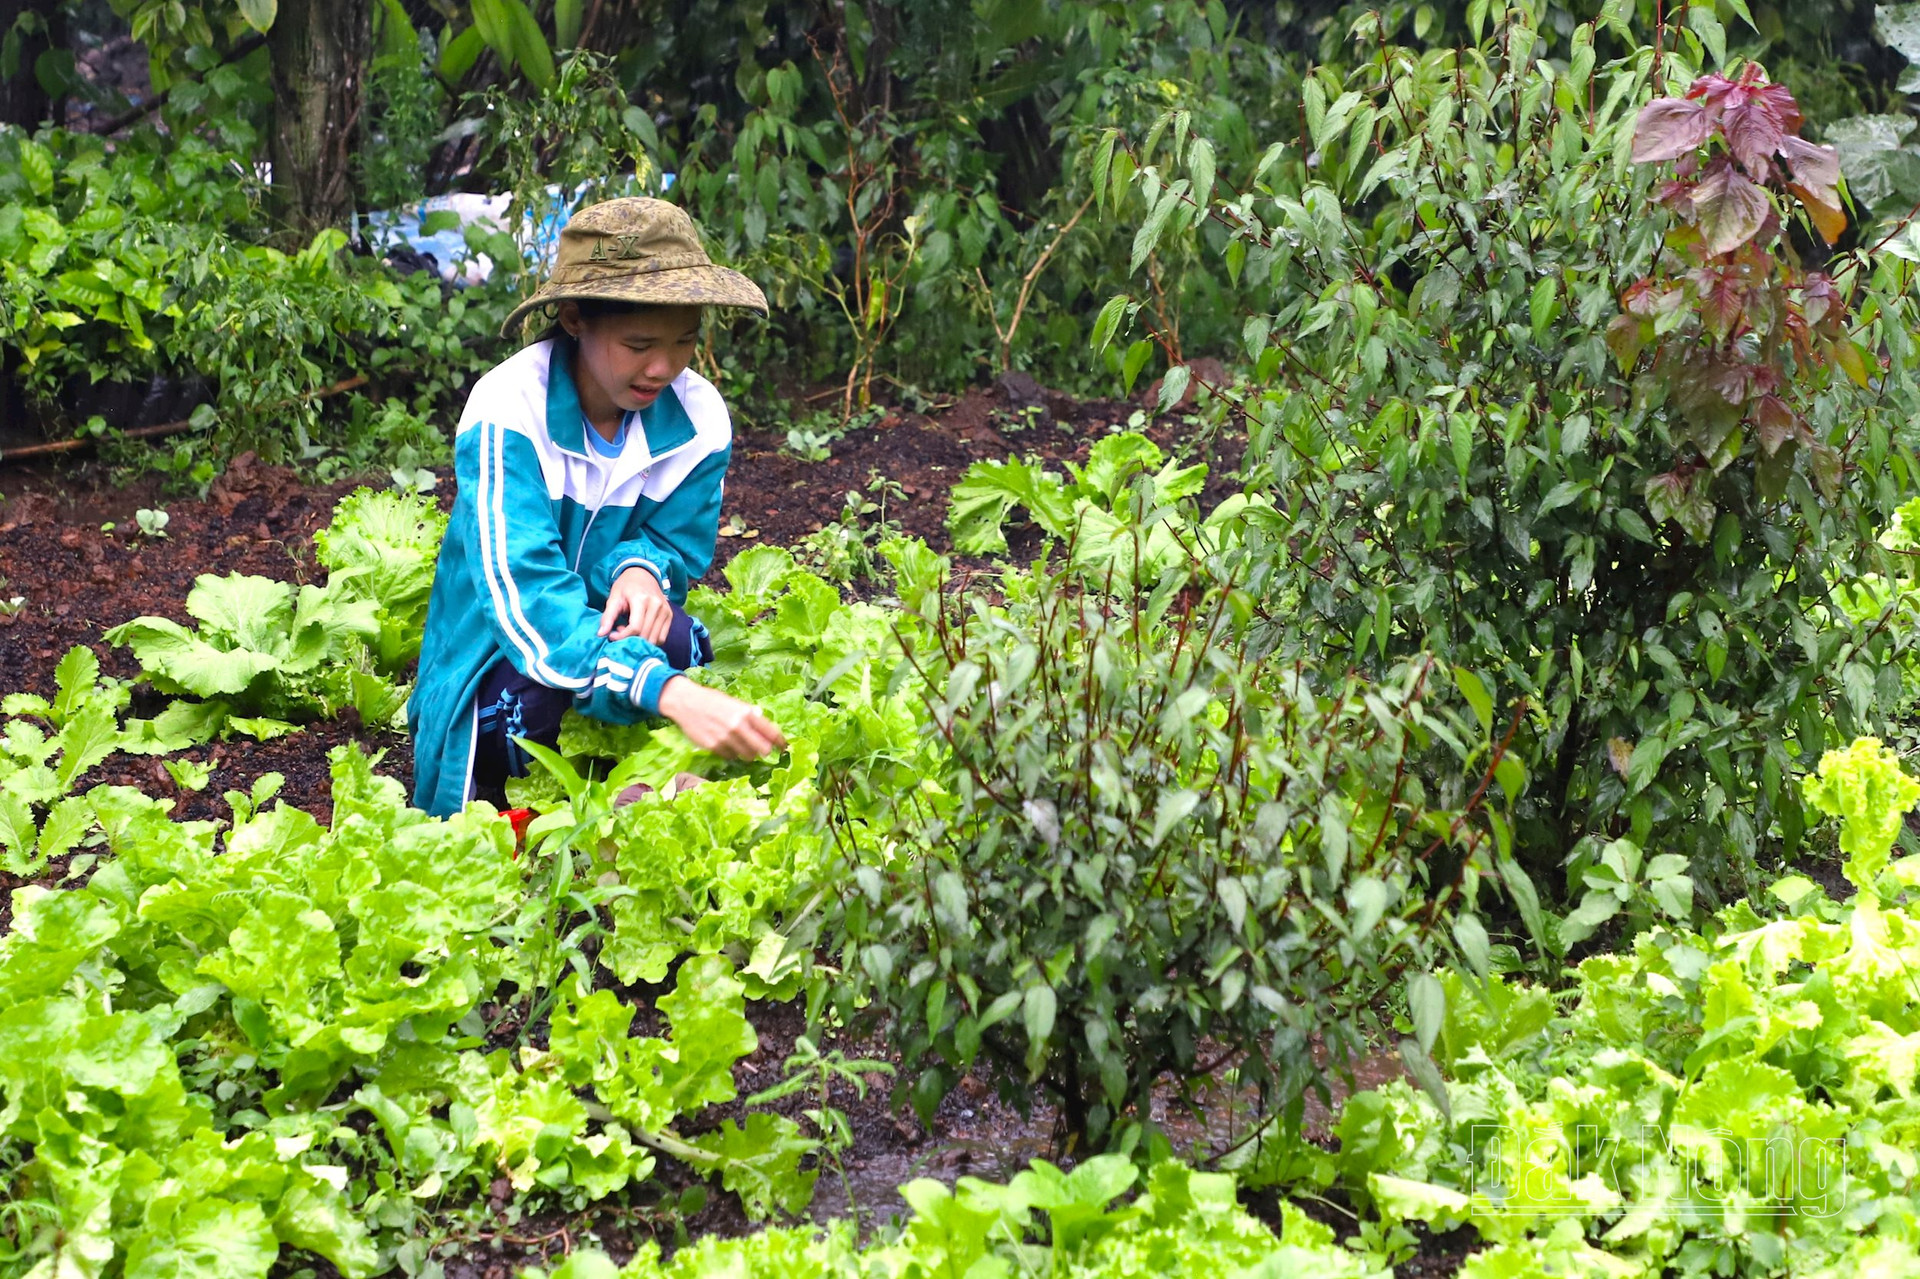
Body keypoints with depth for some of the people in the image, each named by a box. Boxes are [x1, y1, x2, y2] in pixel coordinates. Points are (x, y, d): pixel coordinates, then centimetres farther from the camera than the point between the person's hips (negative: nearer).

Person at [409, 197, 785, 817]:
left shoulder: (699, 419, -10)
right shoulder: (508, 409, -25)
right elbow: (521, 589, -37)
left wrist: (640, 567, -31)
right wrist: (667, 692, -52)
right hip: (499, 661, -3)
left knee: (677, 642, -30)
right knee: (535, 691, -36)